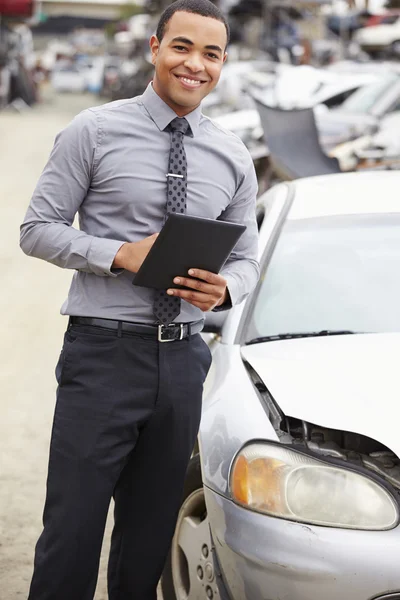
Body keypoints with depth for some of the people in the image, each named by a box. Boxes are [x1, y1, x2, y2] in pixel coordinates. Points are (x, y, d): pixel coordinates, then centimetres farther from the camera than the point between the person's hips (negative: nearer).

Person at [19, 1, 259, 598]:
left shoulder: (233, 158, 10)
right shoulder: (94, 132, -2)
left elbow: (246, 259, 15)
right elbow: (37, 228, -2)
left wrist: (224, 289, -9)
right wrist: (121, 254, -17)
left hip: (182, 357, 4)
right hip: (103, 352, -4)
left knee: (151, 535, 13)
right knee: (72, 529, -4)